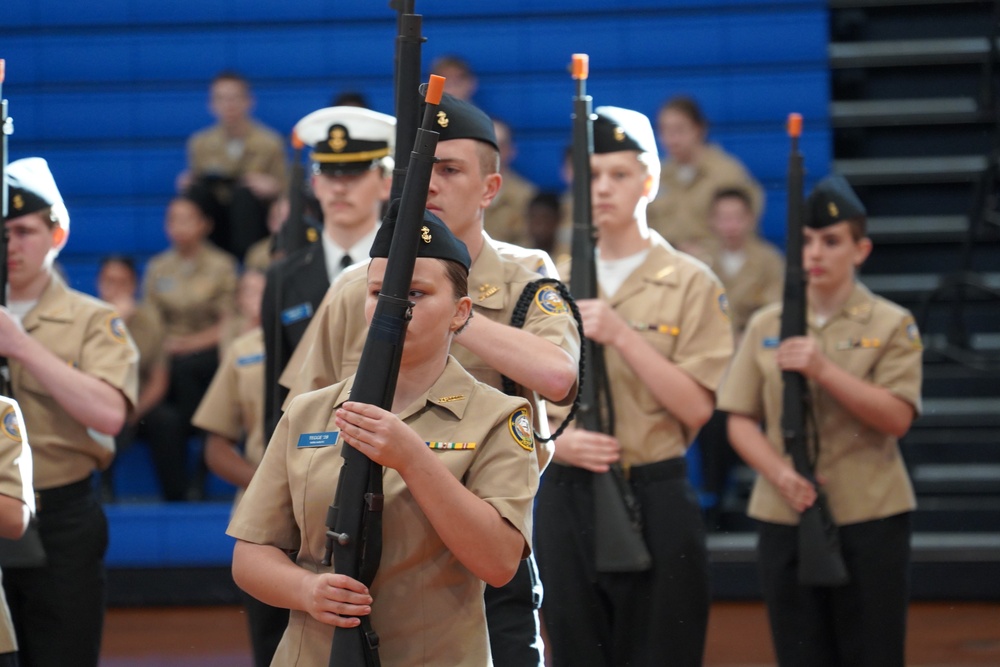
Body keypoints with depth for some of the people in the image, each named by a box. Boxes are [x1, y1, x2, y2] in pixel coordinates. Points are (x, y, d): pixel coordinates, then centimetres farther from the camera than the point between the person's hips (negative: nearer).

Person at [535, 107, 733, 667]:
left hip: (656, 497, -3)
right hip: (565, 498, 3)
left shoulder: (690, 283, -1)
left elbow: (696, 408, -9)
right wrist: (558, 441, -9)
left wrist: (621, 335, -17)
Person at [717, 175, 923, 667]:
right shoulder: (765, 326, 9)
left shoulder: (892, 325, 1)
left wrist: (823, 370, -20)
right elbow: (740, 419, 7)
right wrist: (781, 474, -11)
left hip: (869, 519, -3)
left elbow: (898, 417, -10)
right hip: (784, 519, 3)